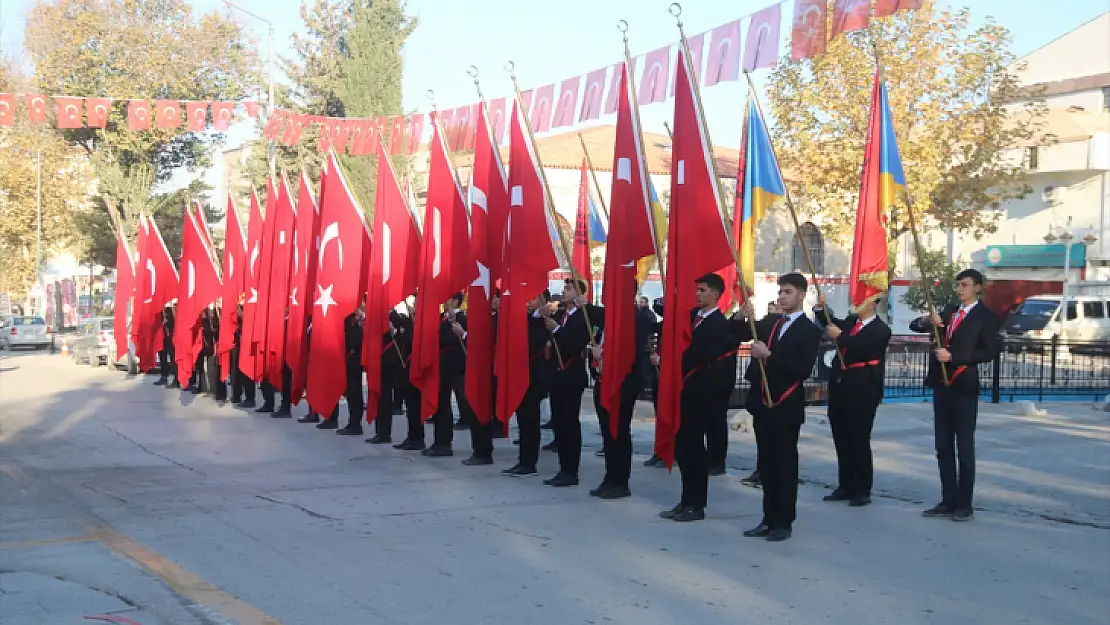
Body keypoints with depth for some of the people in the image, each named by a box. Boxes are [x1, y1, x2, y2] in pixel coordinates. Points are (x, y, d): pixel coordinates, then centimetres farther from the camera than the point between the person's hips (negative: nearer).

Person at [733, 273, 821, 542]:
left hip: (786, 406, -6)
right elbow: (739, 335, 8)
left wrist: (769, 356, -22)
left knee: (785, 464, 1)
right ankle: (769, 519, 18)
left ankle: (784, 522, 8)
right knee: (766, 463, 11)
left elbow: (804, 370, -16)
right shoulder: (769, 323, 12)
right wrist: (741, 317, -12)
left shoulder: (809, 330, -7)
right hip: (762, 402, 6)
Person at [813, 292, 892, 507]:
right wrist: (821, 307, 3)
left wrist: (840, 336, -23)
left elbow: (865, 348, -23)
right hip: (840, 387, 7)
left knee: (859, 440, -2)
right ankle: (846, 486, 21)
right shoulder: (850, 321, 13)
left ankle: (862, 490, 7)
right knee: (842, 439, 12)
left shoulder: (880, 329, -7)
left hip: (862, 391, -7)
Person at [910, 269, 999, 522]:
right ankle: (948, 500, 14)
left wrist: (953, 356, -16)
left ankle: (964, 504, 4)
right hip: (941, 385, 6)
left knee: (964, 447, -1)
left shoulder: (985, 316, -2)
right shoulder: (949, 311, 16)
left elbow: (989, 352, -12)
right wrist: (927, 320, -11)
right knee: (943, 446, 8)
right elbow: (915, 325, 11)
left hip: (964, 387, -6)